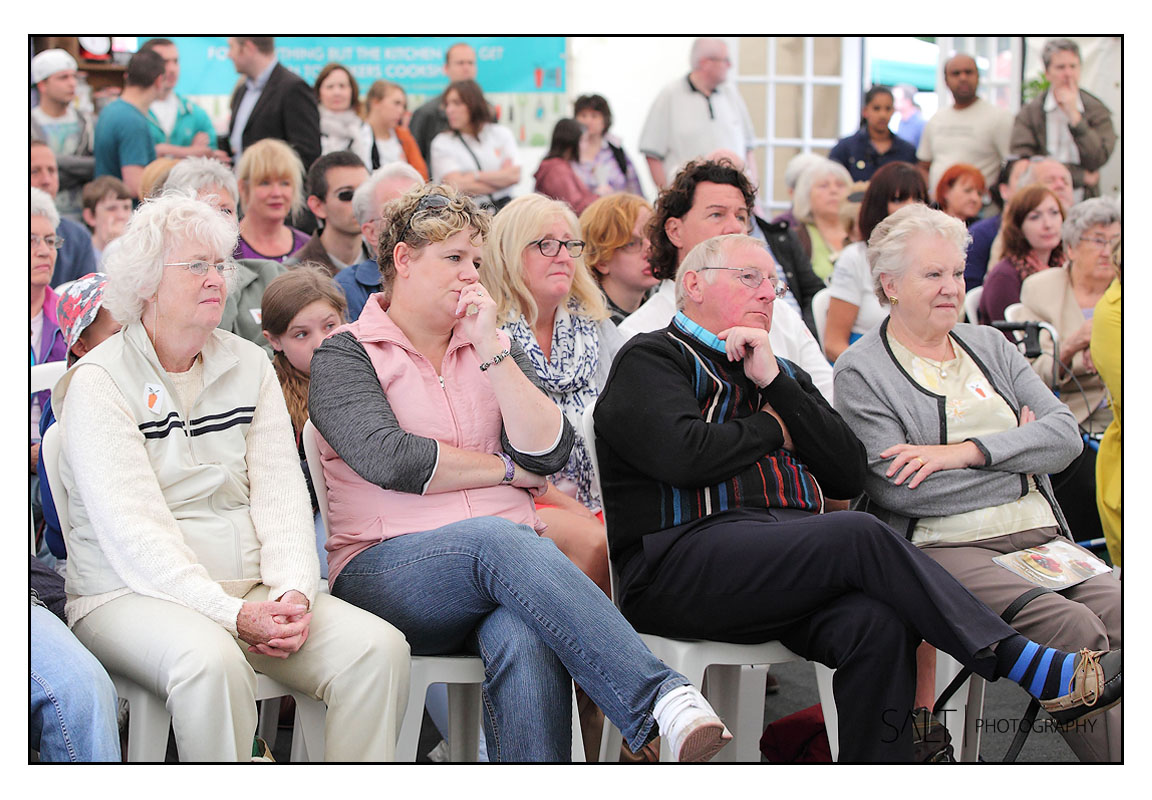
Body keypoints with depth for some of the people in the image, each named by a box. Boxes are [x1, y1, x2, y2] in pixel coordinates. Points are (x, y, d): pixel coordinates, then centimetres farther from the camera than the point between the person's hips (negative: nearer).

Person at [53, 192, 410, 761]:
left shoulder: (249, 366, 14)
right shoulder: (99, 382, -5)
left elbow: (280, 490, 6)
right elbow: (132, 530, -15)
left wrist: (294, 590, -13)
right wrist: (234, 615, -25)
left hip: (249, 588, 5)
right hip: (130, 596, -5)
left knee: (378, 648, -19)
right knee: (210, 661, -38)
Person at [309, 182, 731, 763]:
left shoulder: (495, 346, 22)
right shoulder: (345, 354, 9)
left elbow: (548, 454, 5)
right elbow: (389, 460, -10)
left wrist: (490, 348, -1)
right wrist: (506, 469, 1)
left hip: (507, 561, 4)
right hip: (389, 572, -3)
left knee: (526, 637, -35)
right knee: (497, 537, -37)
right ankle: (662, 699, -48)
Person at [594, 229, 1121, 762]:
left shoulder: (785, 375, 30)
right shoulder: (650, 359, 10)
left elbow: (850, 474, 13)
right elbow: (684, 454, -11)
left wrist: (775, 384, 5)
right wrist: (770, 430, 6)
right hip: (685, 557, -6)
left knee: (876, 623, -29)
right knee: (859, 535, -29)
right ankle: (1038, 670, -30)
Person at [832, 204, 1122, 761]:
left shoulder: (989, 347, 21)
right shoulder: (861, 372, 3)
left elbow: (1065, 435, 7)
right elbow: (897, 489, -10)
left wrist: (967, 452, -10)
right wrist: (1019, 458, -2)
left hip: (1040, 536, 5)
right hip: (943, 548, -5)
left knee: (1119, 614, -25)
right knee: (1073, 628, -30)